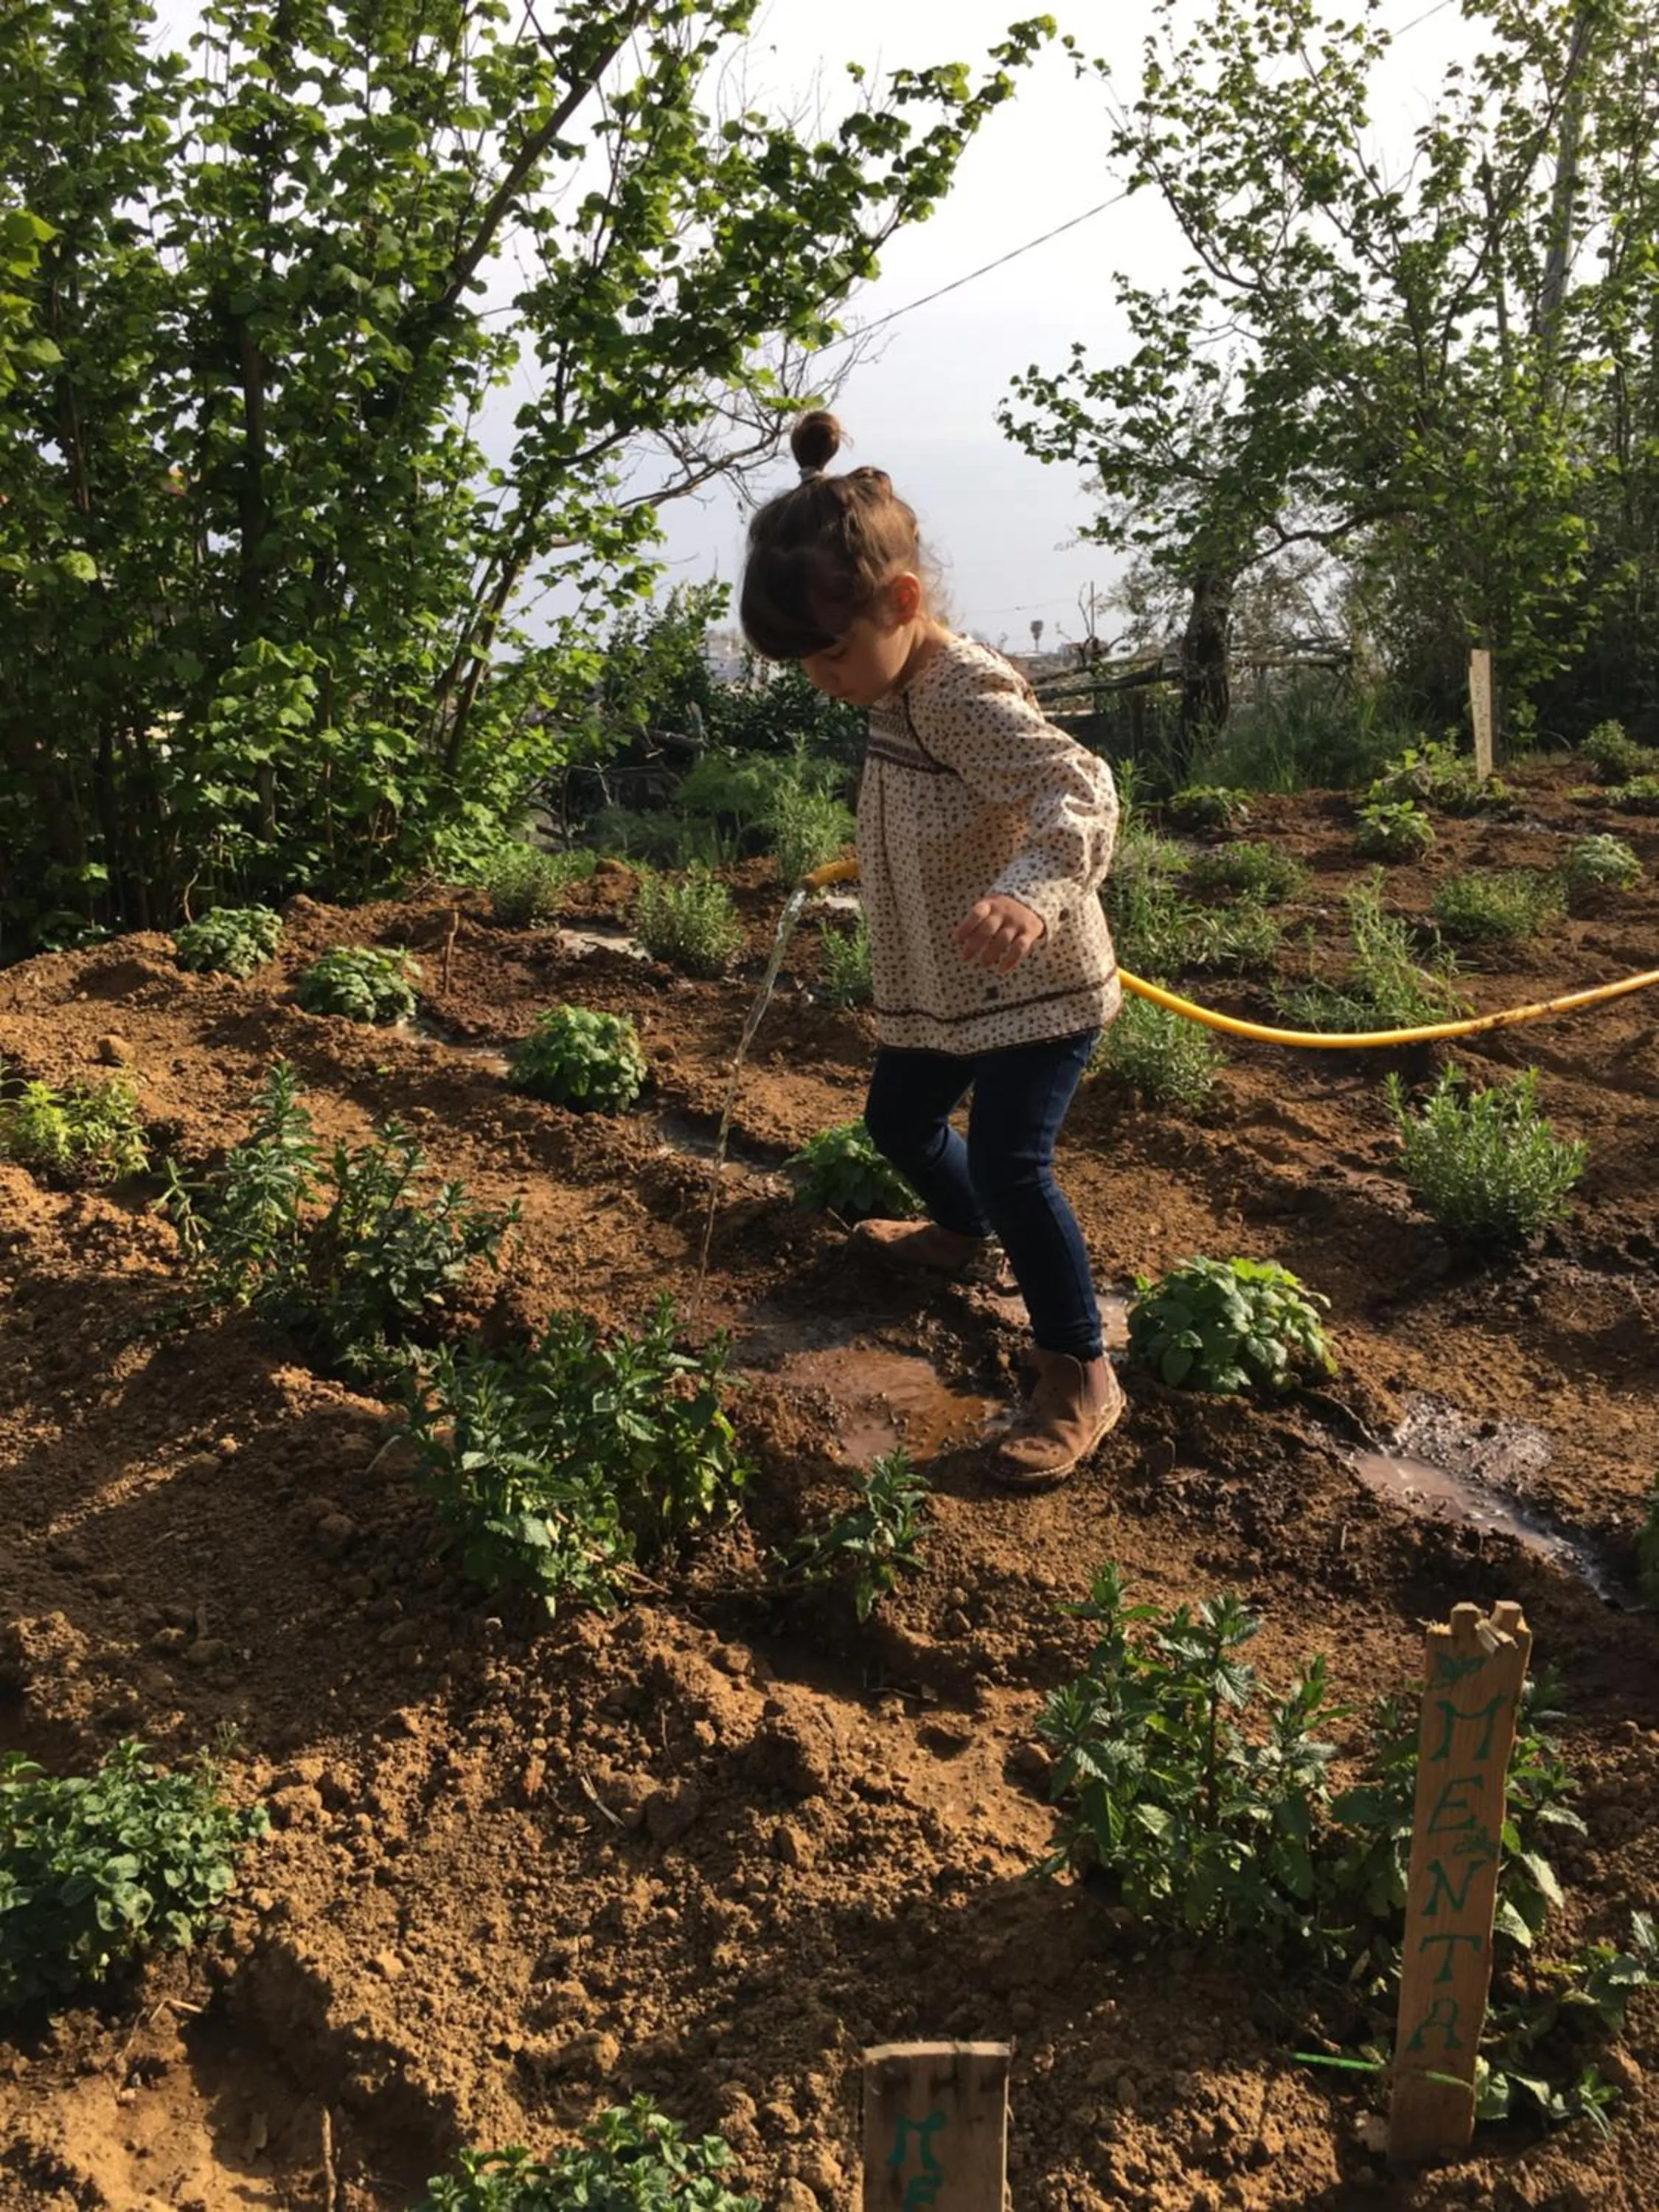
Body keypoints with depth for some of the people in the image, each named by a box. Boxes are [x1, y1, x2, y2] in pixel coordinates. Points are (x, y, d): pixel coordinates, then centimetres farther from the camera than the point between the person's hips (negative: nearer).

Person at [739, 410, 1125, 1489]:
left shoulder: (971, 698, -27)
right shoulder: (898, 689, 2)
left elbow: (1080, 793, -41)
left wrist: (1031, 892, -59)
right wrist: (875, 864, 34)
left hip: (1035, 985, -10)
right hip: (938, 989, 10)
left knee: (1010, 1162, -17)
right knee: (900, 1120, 23)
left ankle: (1079, 1375, 0)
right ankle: (963, 1236, 55)